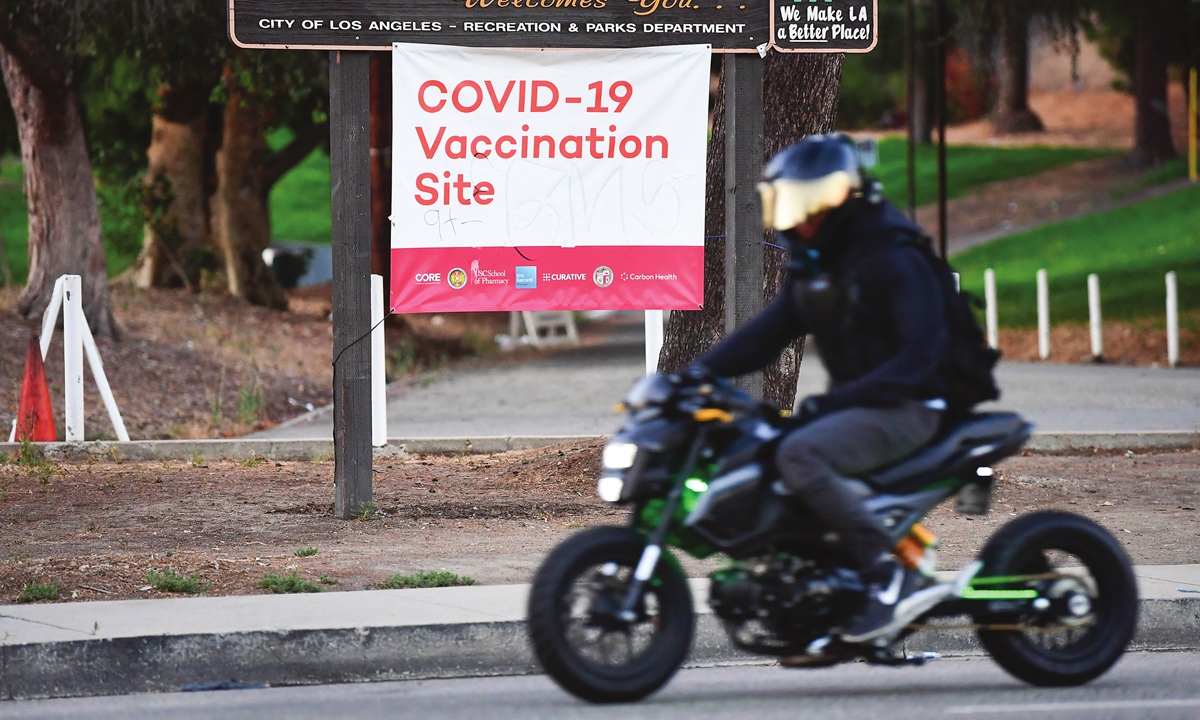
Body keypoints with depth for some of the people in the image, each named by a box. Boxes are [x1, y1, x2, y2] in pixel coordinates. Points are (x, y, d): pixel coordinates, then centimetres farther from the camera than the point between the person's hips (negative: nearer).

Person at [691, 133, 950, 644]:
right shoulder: (814, 264, 13)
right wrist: (702, 371, -6)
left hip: (905, 407, -10)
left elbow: (921, 351, -22)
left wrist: (839, 399, -27)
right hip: (852, 402, 10)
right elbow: (769, 331, 10)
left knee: (799, 455, -32)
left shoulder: (893, 259, -14)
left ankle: (887, 572, -26)